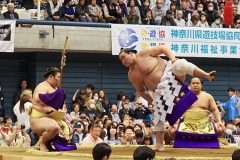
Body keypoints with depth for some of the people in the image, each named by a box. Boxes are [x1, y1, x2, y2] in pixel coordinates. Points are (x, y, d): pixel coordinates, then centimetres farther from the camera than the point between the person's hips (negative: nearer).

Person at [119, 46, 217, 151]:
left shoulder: (144, 54, -4)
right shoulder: (132, 75, 12)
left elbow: (163, 48, -6)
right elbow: (141, 91, 23)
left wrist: (173, 58, -21)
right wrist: (152, 101, 15)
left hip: (170, 74, -6)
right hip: (161, 90, 6)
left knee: (180, 65, -38)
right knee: (159, 114, 1)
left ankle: (208, 76, -33)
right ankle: (159, 144, 7)